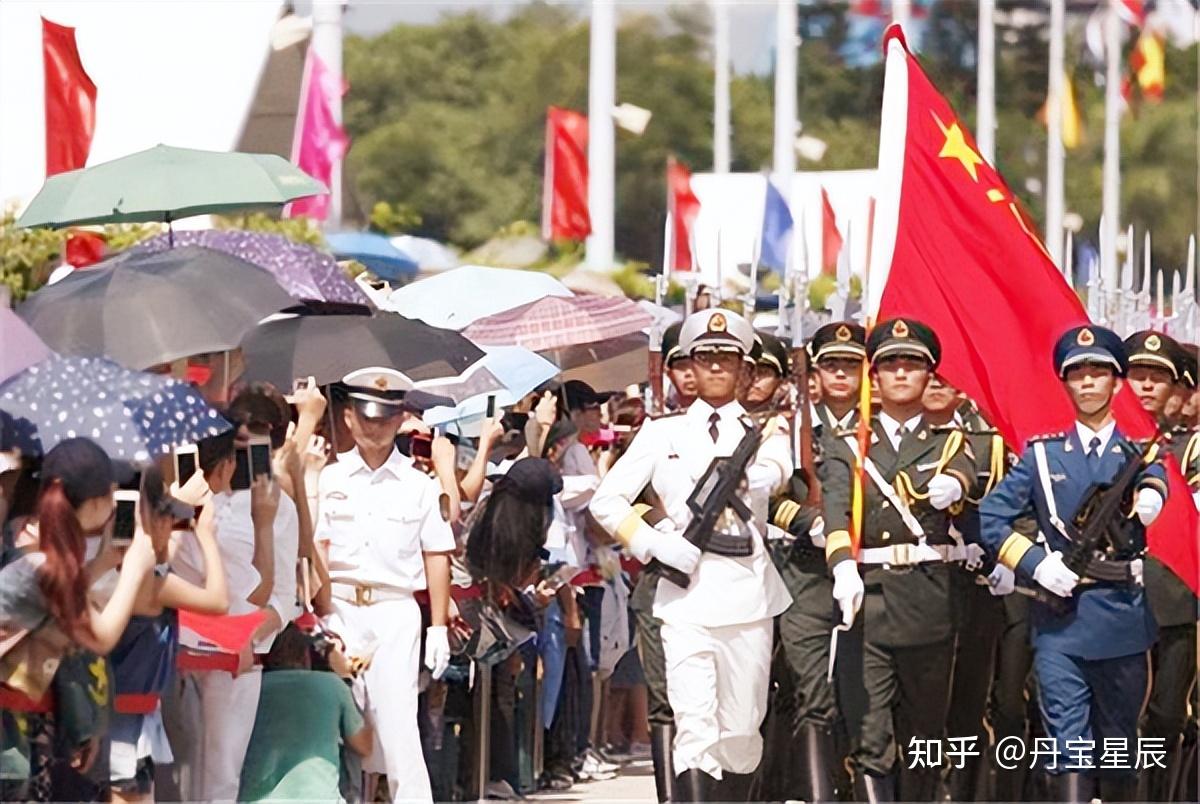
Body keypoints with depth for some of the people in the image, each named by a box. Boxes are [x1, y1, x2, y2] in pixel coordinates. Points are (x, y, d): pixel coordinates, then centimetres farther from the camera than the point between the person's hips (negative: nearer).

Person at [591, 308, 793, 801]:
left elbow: (776, 471, -12)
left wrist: (749, 477, -34)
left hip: (748, 593, 2)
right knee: (695, 732, -13)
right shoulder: (663, 434, 12)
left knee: (741, 734, 5)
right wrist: (653, 545, -6)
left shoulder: (763, 431, 12)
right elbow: (606, 501, 8)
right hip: (687, 597, -1)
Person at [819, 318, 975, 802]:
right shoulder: (849, 447, 10)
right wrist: (843, 567, -28)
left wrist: (950, 486, -35)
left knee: (925, 736, 9)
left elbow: (960, 475, -9)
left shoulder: (950, 443, 14)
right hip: (866, 599, -1)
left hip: (929, 603, 2)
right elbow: (836, 507, -8)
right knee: (869, 741, -9)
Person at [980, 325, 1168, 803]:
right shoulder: (1043, 454, 7)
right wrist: (1035, 563, -9)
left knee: (1120, 742, 11)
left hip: (1122, 618, 1)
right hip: (1060, 617, -1)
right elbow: (991, 517, 5)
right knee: (1068, 742, -8)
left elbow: (1154, 478, -13)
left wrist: (1149, 497, -36)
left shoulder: (1138, 452, 8)